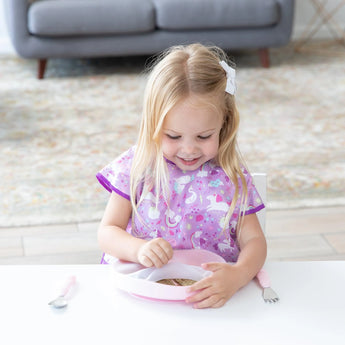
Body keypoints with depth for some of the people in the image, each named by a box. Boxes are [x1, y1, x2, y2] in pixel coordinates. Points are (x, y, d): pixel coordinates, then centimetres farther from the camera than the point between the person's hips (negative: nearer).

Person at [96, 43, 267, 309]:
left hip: (209, 295, 1)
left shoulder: (232, 177, 1)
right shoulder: (137, 167, -1)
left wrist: (237, 276, -23)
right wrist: (139, 249, -23)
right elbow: (107, 232, 0)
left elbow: (253, 240, 0)